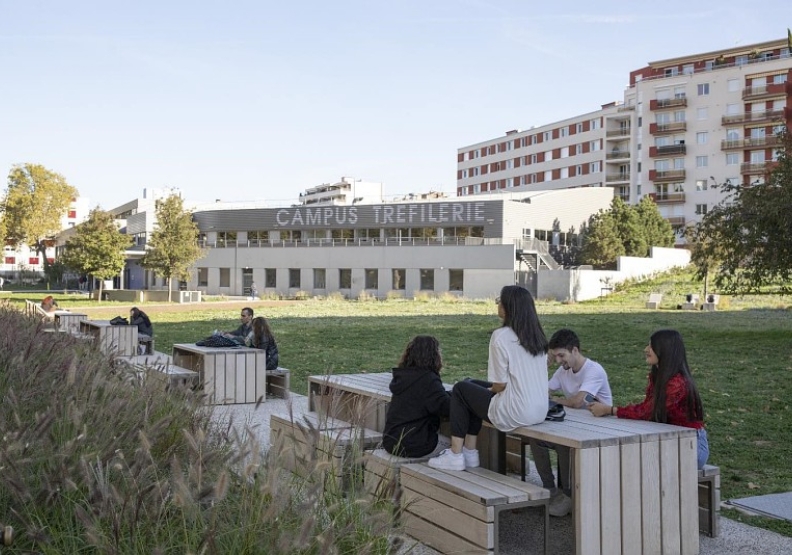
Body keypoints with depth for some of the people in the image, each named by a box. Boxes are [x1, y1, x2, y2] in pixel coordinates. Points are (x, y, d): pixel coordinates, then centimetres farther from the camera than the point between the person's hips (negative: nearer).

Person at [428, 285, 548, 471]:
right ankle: (470, 452, 25)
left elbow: (501, 384, -15)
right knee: (473, 385, 24)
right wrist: (493, 388, 17)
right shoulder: (536, 335, 8)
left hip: (516, 414, -8)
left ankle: (455, 456, 15)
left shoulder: (501, 336, -15)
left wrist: (490, 390, 7)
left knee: (460, 389, 13)